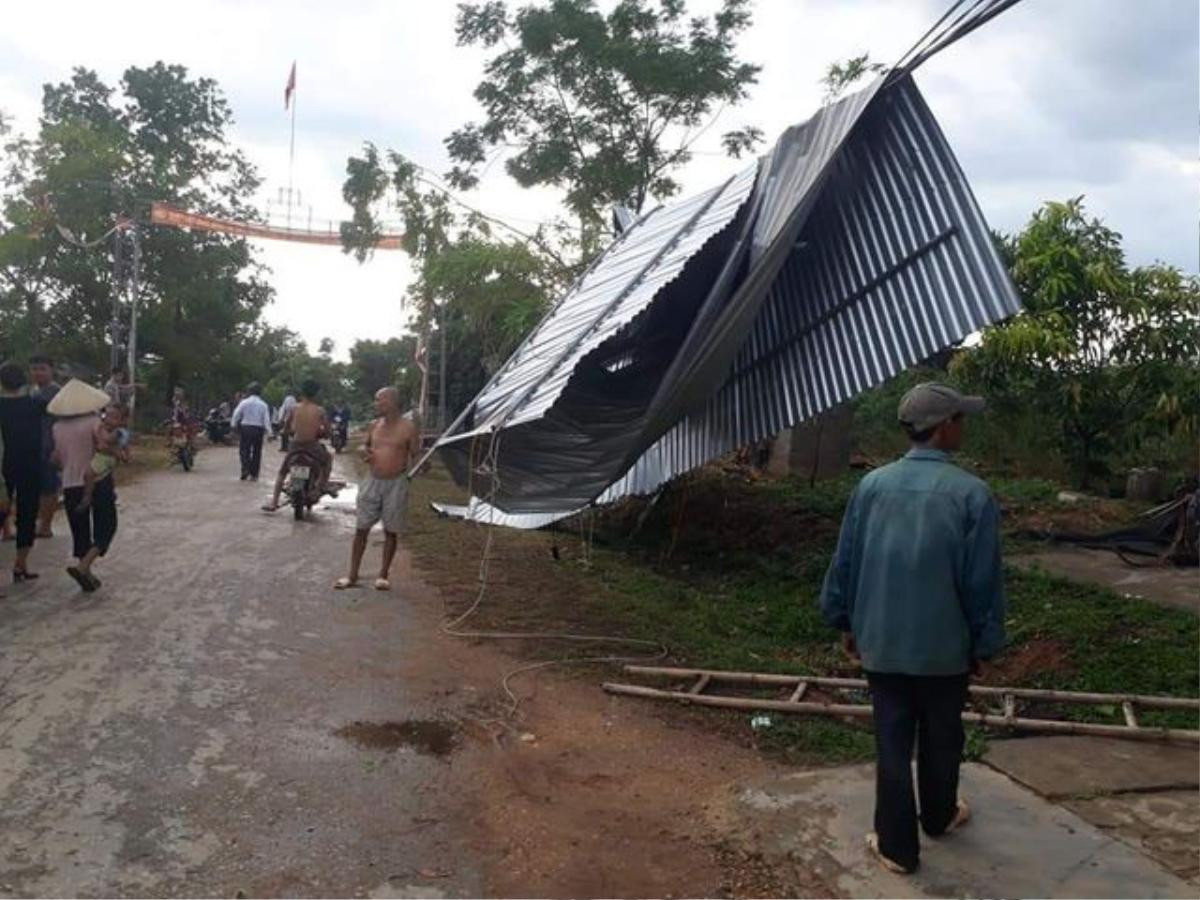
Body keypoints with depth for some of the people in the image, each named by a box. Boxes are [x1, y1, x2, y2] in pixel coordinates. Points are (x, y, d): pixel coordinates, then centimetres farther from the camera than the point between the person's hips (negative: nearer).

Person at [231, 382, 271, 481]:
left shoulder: (244, 402, -3)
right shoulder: (263, 404, -1)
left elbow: (236, 415, -3)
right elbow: (266, 419, -4)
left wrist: (233, 425, 8)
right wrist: (268, 430, -2)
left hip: (245, 428, -1)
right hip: (259, 429, 1)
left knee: (244, 450, 5)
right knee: (256, 452, 8)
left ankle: (245, 469, -14)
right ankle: (254, 475, 9)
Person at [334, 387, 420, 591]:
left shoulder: (408, 427, -8)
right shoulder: (374, 425, 8)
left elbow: (416, 455, -4)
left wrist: (409, 464, -23)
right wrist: (365, 451, 1)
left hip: (395, 484, -4)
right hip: (372, 481, 4)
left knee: (391, 532, 6)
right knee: (361, 529, 5)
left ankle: (383, 575, 19)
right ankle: (352, 576, 14)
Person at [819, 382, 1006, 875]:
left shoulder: (872, 485, -5)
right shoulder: (971, 494, -15)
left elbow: (844, 562, 2)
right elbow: (983, 581, -11)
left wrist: (845, 622, 15)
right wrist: (983, 644, 3)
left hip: (880, 642, 2)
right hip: (945, 647, -2)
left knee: (892, 743, 11)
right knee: (941, 739, 21)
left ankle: (897, 846, 20)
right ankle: (939, 816, 43)